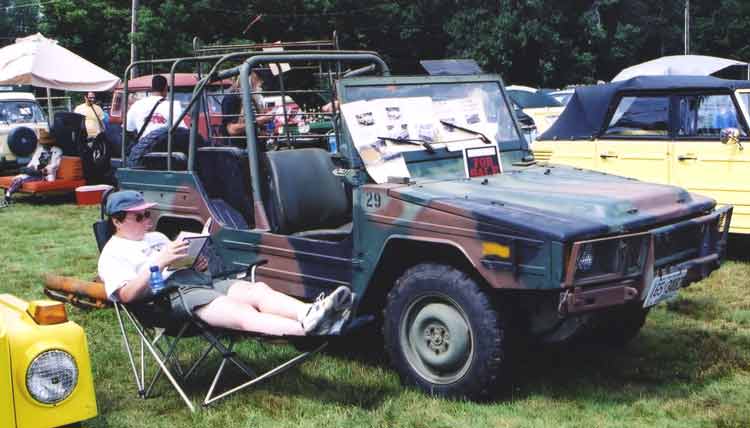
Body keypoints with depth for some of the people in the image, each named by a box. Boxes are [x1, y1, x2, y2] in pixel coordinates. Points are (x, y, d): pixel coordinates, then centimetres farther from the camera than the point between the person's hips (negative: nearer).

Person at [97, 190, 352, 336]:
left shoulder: (155, 237, 31)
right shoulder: (113, 254, 7)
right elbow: (128, 295, -9)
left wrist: (197, 264, 8)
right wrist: (158, 261, -17)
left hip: (200, 282, 8)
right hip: (171, 298, -8)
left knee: (257, 289, -22)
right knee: (239, 313, -33)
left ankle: (312, 313, -47)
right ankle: (308, 327, -56)